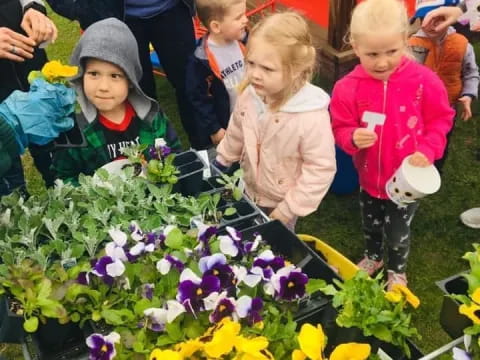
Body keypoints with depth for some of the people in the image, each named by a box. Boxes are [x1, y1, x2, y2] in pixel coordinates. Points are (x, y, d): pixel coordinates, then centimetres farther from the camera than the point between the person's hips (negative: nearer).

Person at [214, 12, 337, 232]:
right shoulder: (250, 95, -17)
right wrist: (222, 161, 18)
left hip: (281, 202, -5)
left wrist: (289, 209, -23)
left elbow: (321, 169, -27)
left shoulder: (312, 117, -35)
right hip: (251, 192, 6)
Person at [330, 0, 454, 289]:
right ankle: (373, 257, 59)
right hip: (369, 178, 2)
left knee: (398, 233, 17)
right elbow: (340, 128, -8)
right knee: (371, 226, 28)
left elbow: (440, 120, -7)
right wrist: (353, 138, -30)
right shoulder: (348, 87, -18)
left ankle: (397, 271, 49)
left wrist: (428, 150, -21)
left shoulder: (424, 81, -20)